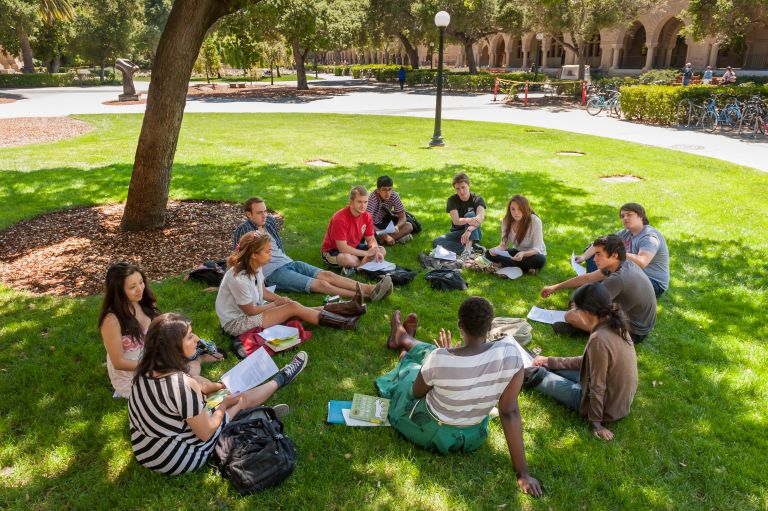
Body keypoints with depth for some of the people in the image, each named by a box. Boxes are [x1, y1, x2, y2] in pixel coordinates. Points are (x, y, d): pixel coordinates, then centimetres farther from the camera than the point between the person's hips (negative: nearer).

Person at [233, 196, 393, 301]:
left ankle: (370, 289, -27)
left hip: (288, 262, 7)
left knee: (326, 274, -15)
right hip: (273, 273, -7)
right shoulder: (243, 230, -5)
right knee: (320, 284, -22)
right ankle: (366, 296, -33)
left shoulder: (269, 221, 14)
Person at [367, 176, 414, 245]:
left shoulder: (394, 196, -15)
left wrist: (397, 227, -34)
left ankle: (383, 240, -26)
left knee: (409, 226, -17)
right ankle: (397, 237, -26)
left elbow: (402, 217, -10)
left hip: (385, 224, 4)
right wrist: (385, 236, -39)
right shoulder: (372, 198, -27)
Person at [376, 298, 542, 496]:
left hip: (427, 431, -3)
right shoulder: (511, 353, -29)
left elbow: (416, 392, -13)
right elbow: (510, 412, -24)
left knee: (409, 367, 29)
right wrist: (523, 473, -15)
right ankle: (403, 340, 60)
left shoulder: (439, 359, -35)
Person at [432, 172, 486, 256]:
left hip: (474, 233, -2)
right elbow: (455, 221, -21)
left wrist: (469, 230, -48)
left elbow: (481, 217, -29)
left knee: (470, 214, -30)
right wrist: (468, 220, -42)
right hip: (457, 233, 2)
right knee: (436, 241, -25)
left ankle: (468, 247, -42)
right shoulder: (452, 200, -6)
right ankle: (473, 248, -32)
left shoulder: (477, 199, -9)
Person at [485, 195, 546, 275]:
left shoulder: (535, 221, -24)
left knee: (540, 260, -39)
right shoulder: (506, 220, -13)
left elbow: (537, 249, -26)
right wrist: (497, 249, -32)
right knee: (489, 254, -19)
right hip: (517, 252, 4)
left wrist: (523, 254, -47)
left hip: (533, 254, -4)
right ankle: (525, 268, -23)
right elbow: (504, 244, -8)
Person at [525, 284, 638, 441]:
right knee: (554, 368, 20)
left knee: (540, 377, 8)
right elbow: (589, 362, 7)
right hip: (621, 398, 8)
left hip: (607, 407, -7)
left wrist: (595, 423, -13)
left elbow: (597, 387, -26)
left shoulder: (599, 339, -33)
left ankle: (526, 373, 32)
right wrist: (550, 361, 12)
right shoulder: (615, 326, -4)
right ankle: (541, 368, 43)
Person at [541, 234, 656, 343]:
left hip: (633, 332, -10)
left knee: (571, 315, -19)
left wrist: (576, 306, 3)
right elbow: (587, 278, 8)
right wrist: (555, 287, 13)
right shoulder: (625, 264, -1)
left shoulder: (617, 278, -31)